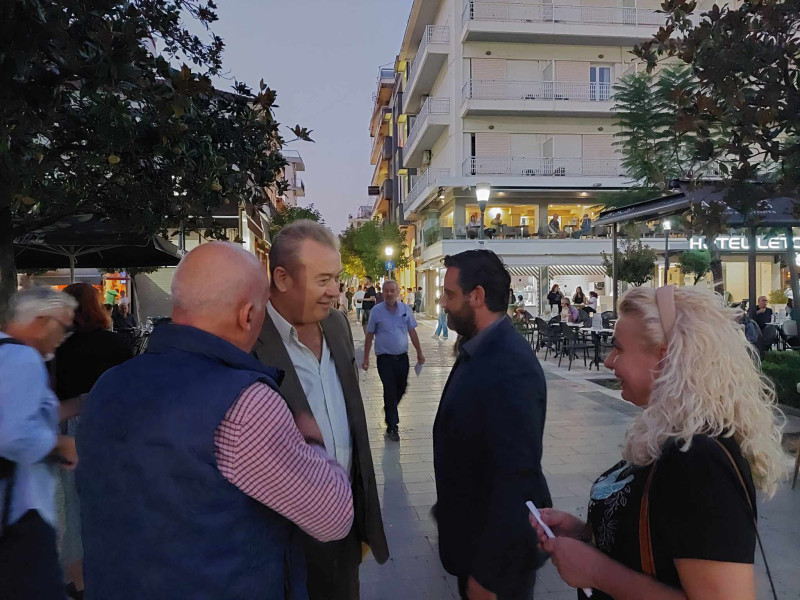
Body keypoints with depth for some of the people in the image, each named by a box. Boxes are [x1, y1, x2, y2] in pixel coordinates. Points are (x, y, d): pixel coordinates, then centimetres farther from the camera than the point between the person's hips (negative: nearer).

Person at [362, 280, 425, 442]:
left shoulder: (406, 309, 2)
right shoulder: (376, 311, -5)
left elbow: (412, 332, 9)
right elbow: (370, 335, 0)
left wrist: (419, 353, 9)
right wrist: (366, 358, 0)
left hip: (402, 356, 3)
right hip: (385, 358, -3)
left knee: (401, 388, 14)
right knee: (390, 390, -1)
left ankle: (389, 409, 43)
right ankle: (392, 427, 11)